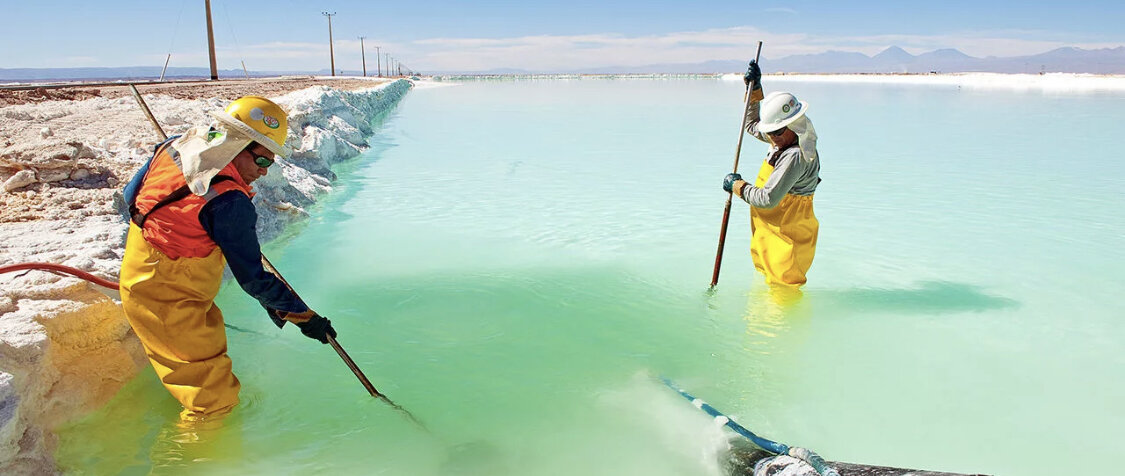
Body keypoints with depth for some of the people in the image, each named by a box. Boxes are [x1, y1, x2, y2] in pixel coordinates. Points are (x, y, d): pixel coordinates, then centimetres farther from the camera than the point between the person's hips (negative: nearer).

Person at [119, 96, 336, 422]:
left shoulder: (175, 146, -5)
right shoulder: (229, 202, -30)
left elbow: (131, 194, 11)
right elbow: (253, 278, -24)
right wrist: (303, 317, -15)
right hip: (170, 302, -10)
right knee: (215, 398, 0)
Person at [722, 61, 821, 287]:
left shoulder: (795, 157, -28)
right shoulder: (787, 139, 4)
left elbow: (768, 199, -30)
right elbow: (752, 126, 23)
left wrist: (737, 185, -15)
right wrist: (754, 89, 14)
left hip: (787, 233, -10)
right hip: (771, 228, 10)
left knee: (784, 284, -2)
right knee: (768, 275, 23)